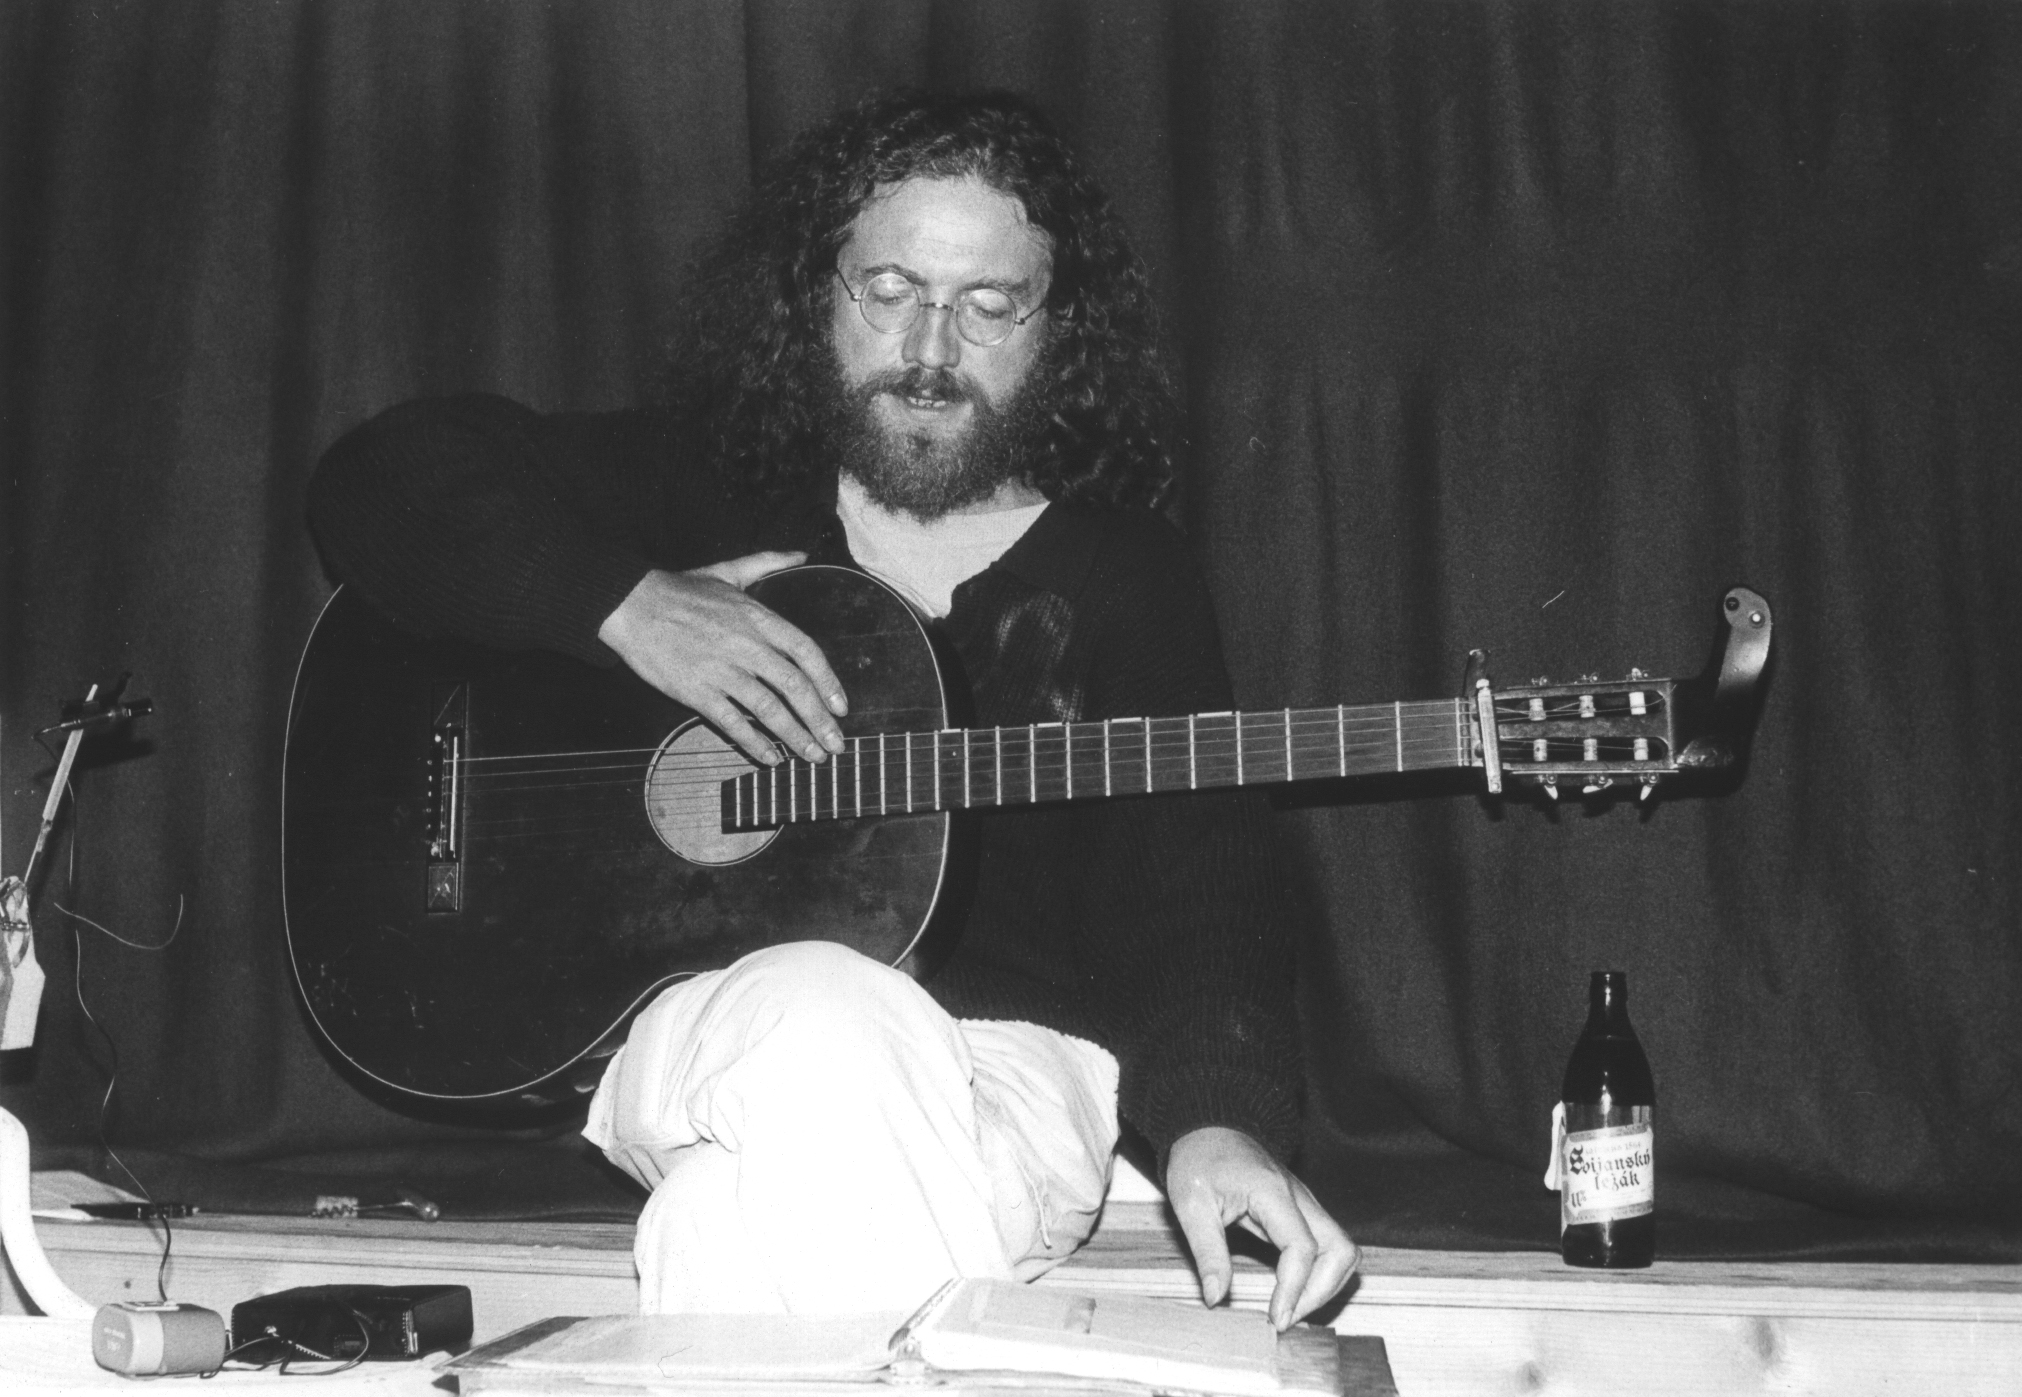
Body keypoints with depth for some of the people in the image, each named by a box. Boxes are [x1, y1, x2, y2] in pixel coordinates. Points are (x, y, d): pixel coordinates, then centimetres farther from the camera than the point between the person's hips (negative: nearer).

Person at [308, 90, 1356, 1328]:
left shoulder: (1125, 577, 7)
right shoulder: (706, 478, 10)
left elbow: (1196, 891, -4)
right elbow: (376, 483, 5)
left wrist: (1220, 1118, -25)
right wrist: (626, 604, -10)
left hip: (1006, 1054, -2)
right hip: (692, 1035, 2)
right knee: (824, 1016, -35)